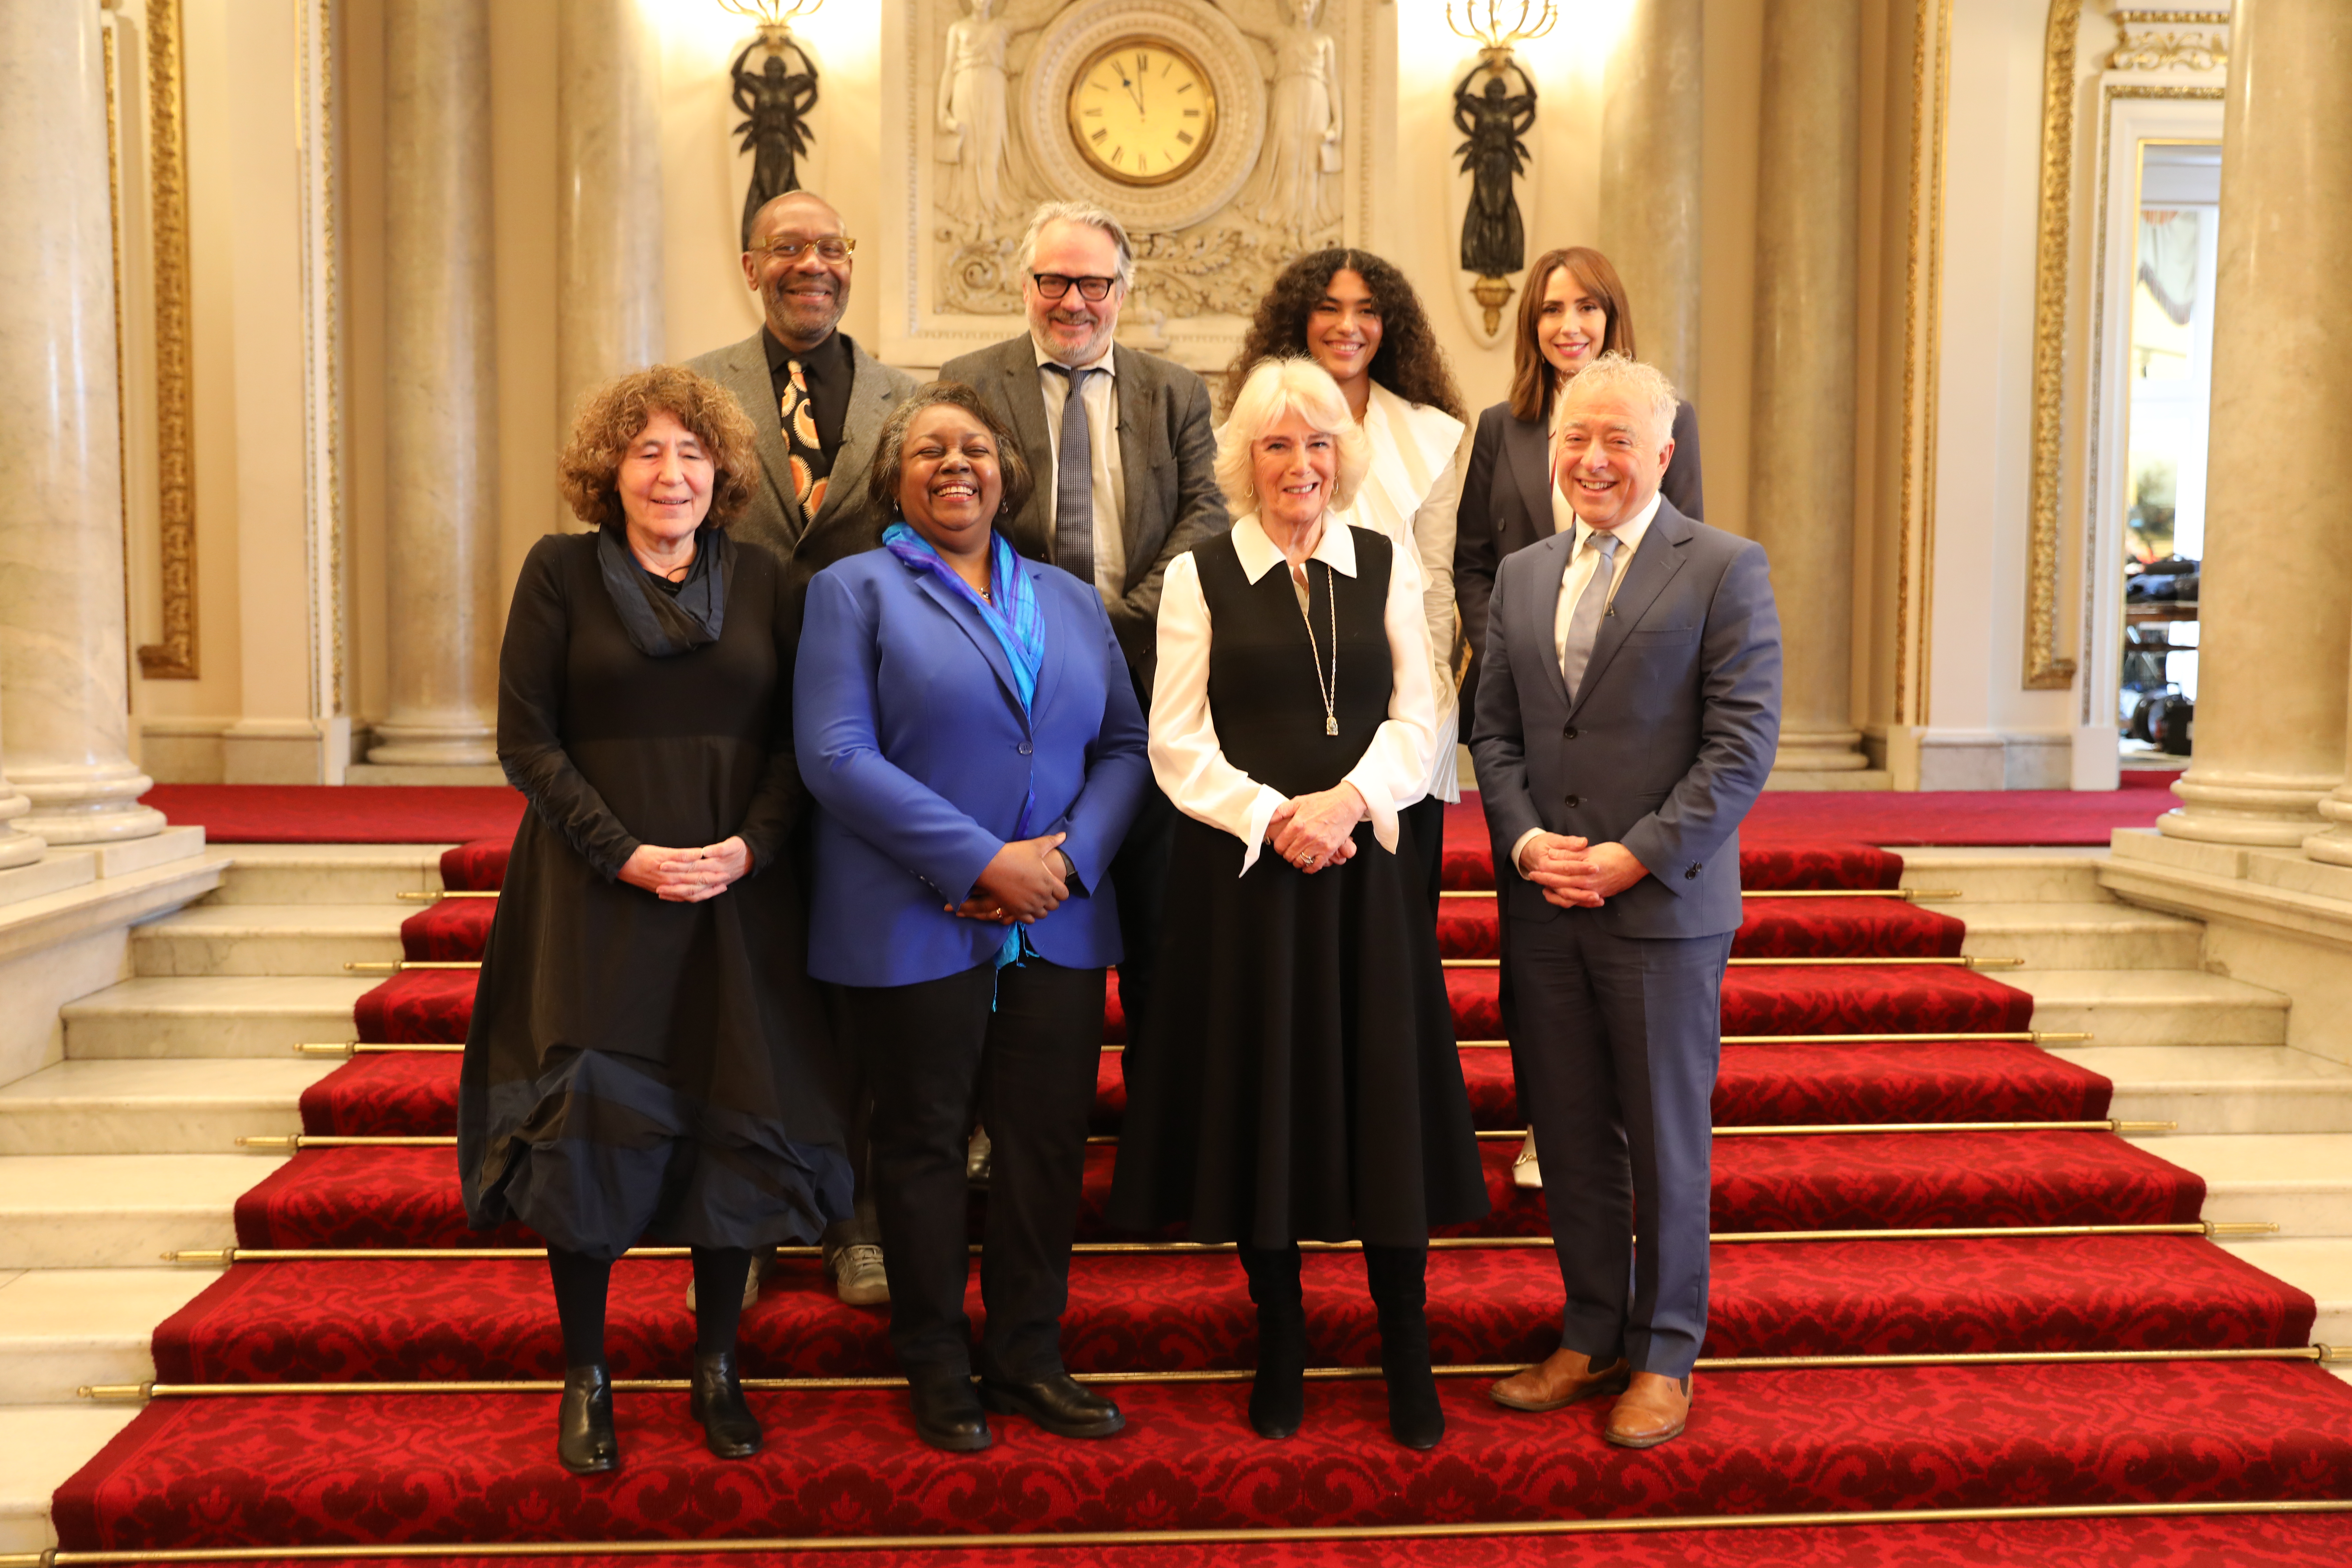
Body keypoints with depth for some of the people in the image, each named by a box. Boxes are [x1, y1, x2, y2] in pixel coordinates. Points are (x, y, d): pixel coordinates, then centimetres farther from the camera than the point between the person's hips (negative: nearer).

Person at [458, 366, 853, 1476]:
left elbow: (794, 740, 7)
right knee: (591, 1124, -1)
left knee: (733, 1129, 4)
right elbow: (527, 740, -2)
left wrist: (751, 845, -10)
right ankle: (585, 1377, 16)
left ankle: (718, 1367, 20)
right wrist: (624, 853, -12)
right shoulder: (561, 571, 3)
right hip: (596, 895, -2)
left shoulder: (760, 580, 9)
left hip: (736, 894, 2)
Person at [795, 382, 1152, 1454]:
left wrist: (1067, 854, -9)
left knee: (1048, 1142, 7)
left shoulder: (1069, 602, 15)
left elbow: (1124, 745, 10)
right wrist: (986, 862, -16)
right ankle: (938, 1369, 24)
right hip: (916, 925, -4)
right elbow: (838, 759, -11)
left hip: (1058, 922, 4)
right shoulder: (855, 591, 1)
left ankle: (1029, 1358, 24)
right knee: (924, 1143, 7)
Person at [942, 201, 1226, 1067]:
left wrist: (1126, 616, -15)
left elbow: (1205, 513, -1)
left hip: (1145, 676, 2)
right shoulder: (968, 384, 5)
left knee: (1157, 915, 7)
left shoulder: (1174, 391, 11)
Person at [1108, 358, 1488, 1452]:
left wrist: (1347, 799, -13)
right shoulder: (1200, 576, 3)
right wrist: (1271, 817, -15)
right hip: (1241, 869, -1)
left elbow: (1417, 720, 4)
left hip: (1365, 867, 1)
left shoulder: (1386, 568, 9)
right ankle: (1281, 1342, 21)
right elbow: (1177, 742, -2)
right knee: (1260, 1096, 5)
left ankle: (1407, 1350, 16)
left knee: (1384, 1095, 2)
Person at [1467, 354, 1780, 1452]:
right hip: (1543, 903, 5)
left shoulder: (1725, 571, -3)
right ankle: (1592, 1338, 28)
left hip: (1664, 902, -4)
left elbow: (1742, 745, -9)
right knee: (1570, 1135, 12)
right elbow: (1494, 731, 12)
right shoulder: (1522, 575, 13)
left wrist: (1637, 857, -16)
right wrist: (1526, 839, -5)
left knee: (1666, 1141, 7)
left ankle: (1663, 1356, 22)